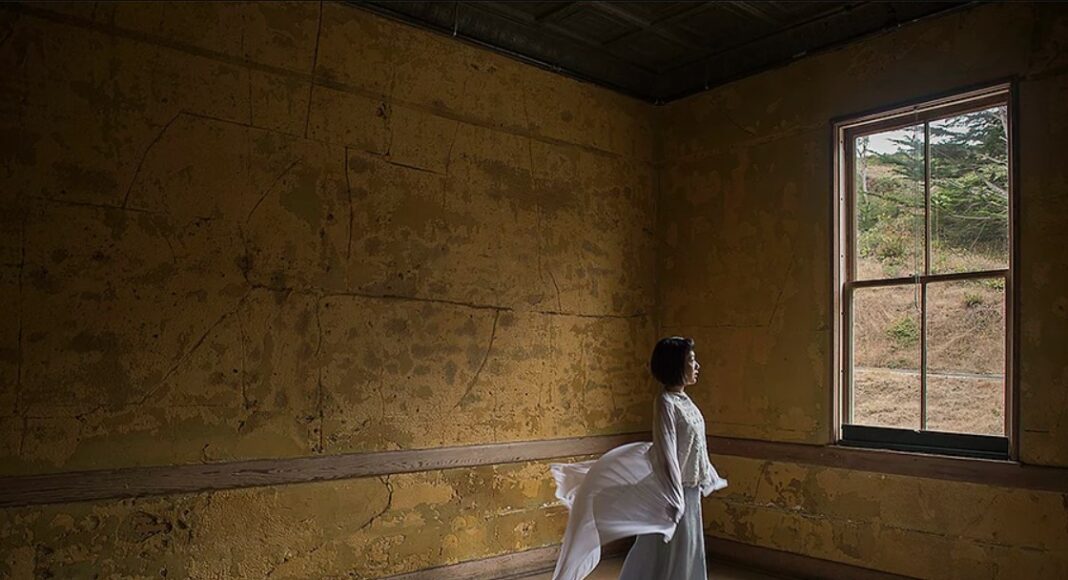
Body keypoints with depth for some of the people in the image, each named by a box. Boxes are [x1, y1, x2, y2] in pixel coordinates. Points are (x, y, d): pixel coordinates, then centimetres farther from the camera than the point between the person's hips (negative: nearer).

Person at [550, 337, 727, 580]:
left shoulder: (683, 399, 7)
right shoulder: (666, 403, -20)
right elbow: (666, 453, -24)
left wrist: (707, 477, 25)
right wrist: (674, 500, -27)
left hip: (689, 489, 9)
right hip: (674, 490, -9)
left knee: (685, 554, 18)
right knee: (672, 556, 3)